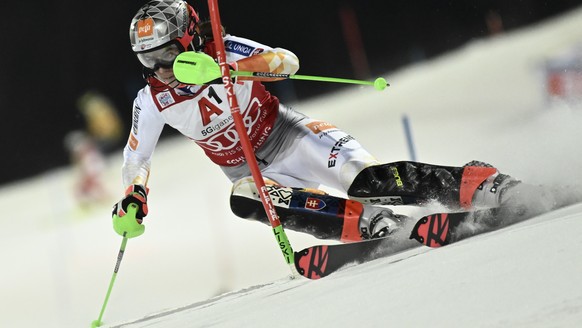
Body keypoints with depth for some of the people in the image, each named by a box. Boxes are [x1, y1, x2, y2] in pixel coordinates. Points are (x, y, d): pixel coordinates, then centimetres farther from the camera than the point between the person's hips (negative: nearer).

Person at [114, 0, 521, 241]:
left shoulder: (222, 52, -19)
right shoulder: (153, 101, -10)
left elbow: (288, 61, -28)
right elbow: (137, 157, 2)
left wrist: (232, 69, -44)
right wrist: (133, 198, -18)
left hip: (286, 135, -3)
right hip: (249, 169, 3)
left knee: (365, 179, -25)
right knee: (243, 200, -33)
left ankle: (479, 184, -19)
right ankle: (370, 222, -29)